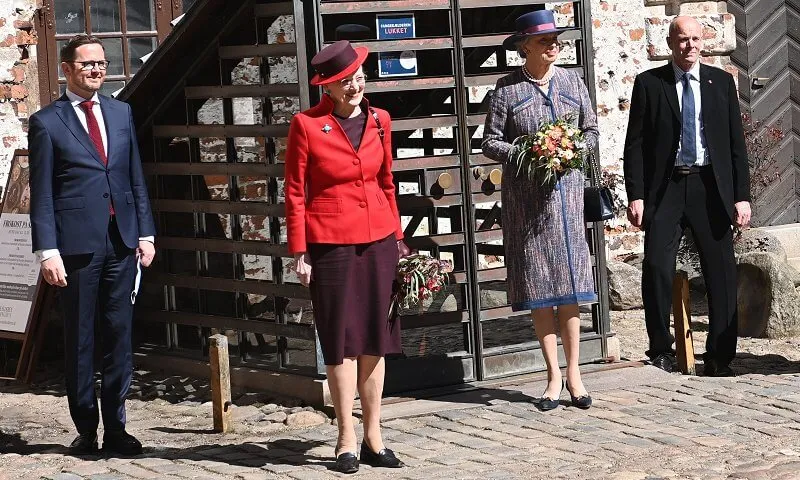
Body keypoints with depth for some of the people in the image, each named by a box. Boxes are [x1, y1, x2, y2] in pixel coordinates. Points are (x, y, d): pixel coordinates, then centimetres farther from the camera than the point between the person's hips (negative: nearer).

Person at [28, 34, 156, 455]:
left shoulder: (121, 113, 13)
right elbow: (41, 193, -3)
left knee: (119, 336, 5)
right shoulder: (46, 122, -1)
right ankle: (86, 429, 12)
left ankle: (115, 428, 12)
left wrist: (145, 232, 9)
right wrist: (47, 251, -9)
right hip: (77, 243, -4)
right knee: (79, 341, 4)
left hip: (121, 241, 4)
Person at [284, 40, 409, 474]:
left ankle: (373, 438, 15)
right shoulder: (306, 124, -6)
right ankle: (346, 441, 8)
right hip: (330, 243, -4)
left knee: (375, 340, 7)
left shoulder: (379, 121, 8)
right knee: (342, 343, 1)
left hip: (378, 241, 4)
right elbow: (295, 193, -4)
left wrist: (397, 237, 14)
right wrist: (299, 251, -7)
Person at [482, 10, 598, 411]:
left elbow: (591, 131, 12)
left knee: (569, 281, 0)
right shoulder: (507, 88, -1)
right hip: (524, 193, -2)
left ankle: (573, 372, 6)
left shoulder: (572, 81, 6)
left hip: (566, 188, 2)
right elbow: (490, 141, 0)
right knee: (538, 285, 1)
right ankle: (553, 375, 8)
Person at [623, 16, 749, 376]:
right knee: (657, 267, -10)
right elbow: (635, 143, 2)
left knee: (721, 272, 1)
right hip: (666, 187, -1)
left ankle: (719, 357, 8)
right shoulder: (649, 84, 4)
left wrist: (742, 195, 0)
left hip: (711, 187, 1)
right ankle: (661, 348, 5)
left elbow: (736, 142, 8)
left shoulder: (721, 82, 9)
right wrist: (636, 195, -7)